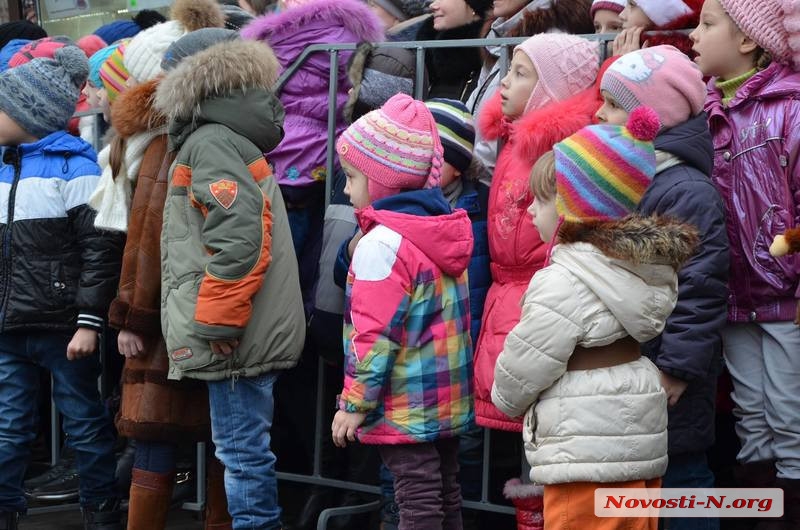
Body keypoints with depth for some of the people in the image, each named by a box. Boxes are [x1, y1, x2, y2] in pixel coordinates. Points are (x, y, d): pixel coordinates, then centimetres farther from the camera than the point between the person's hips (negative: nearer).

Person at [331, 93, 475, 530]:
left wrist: (355, 402, -12)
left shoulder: (381, 244, -18)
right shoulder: (444, 228, 8)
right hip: (448, 396, 9)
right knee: (446, 492, 15)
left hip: (405, 405, -9)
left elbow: (375, 336, -20)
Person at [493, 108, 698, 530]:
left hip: (588, 453, -9)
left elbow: (521, 371, -12)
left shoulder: (562, 285, -21)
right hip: (639, 444, 9)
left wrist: (506, 400, 10)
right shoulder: (641, 265, 6)